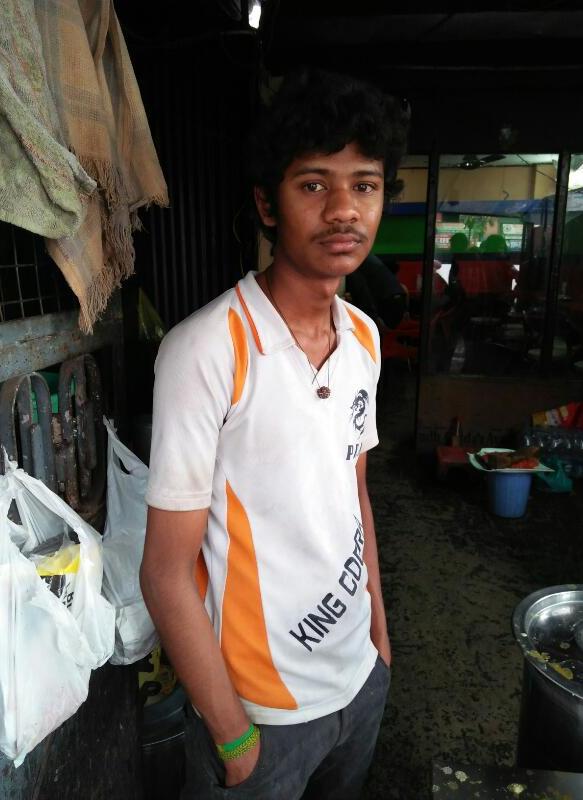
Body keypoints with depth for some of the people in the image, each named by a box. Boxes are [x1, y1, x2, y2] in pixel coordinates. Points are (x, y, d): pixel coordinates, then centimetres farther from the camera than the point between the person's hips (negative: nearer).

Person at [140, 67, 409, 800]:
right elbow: (167, 573, -20)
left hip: (361, 675, 7)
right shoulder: (206, 349, -26)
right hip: (259, 702, -6)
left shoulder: (364, 337, -4)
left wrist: (380, 623, 11)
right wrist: (233, 736, -13)